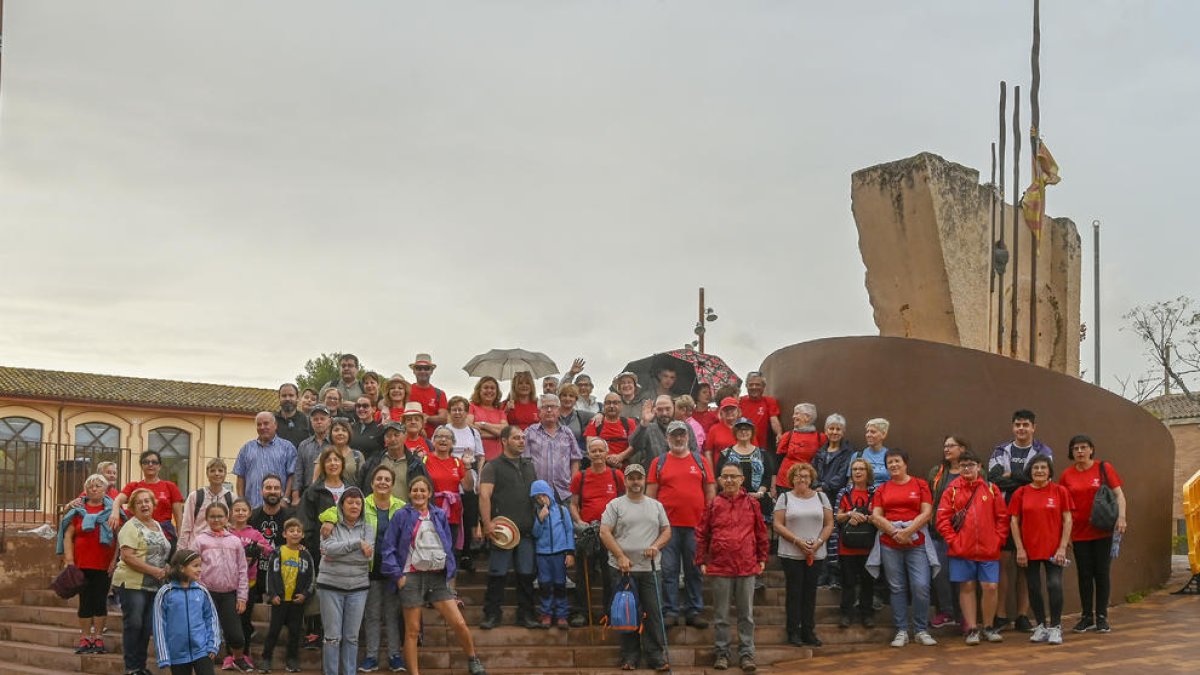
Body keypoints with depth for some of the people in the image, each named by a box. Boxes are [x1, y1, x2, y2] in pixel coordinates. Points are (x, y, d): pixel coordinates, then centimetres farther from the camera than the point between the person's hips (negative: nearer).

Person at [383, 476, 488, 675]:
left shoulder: (440, 515, 12)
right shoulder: (401, 516, 1)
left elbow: (447, 546, 15)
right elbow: (389, 548, -1)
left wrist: (449, 573, 5)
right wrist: (397, 575, -8)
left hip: (438, 577, 2)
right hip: (412, 576, -2)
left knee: (459, 623, -3)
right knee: (412, 630, 2)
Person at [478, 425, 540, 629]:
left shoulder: (529, 466, 19)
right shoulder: (493, 466, 0)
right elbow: (484, 495, -10)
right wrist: (487, 523, -19)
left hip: (526, 530, 5)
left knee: (526, 574, 6)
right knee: (497, 574, -3)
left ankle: (525, 615, 14)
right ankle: (491, 615, 4)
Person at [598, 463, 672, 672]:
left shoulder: (656, 505, 13)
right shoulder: (615, 505, 2)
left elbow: (667, 530, 14)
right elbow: (605, 532, -5)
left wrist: (656, 545, -7)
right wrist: (621, 556, -13)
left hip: (650, 568, 2)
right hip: (624, 568, -2)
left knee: (654, 613, 0)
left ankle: (656, 657, 6)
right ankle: (629, 657, 11)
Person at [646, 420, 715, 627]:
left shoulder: (700, 461, 9)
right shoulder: (658, 462, 6)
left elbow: (710, 492, 10)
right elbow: (650, 494, 6)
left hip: (695, 524, 1)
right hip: (668, 525, -1)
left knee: (694, 570, 6)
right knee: (668, 570, 1)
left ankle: (693, 612, 14)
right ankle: (670, 612, 7)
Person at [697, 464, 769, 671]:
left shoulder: (752, 504, 3)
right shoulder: (713, 504, 1)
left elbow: (761, 533, 9)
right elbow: (701, 535, 3)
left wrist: (762, 559, 7)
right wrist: (701, 561, -1)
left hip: (747, 567, 1)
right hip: (719, 568, -1)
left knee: (746, 615, 7)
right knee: (721, 616, 7)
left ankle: (747, 654, 13)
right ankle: (721, 653, 16)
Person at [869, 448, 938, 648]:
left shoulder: (920, 485, 6)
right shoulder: (882, 489, 11)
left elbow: (927, 513, -3)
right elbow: (876, 516, 3)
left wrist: (907, 531, -13)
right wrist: (894, 531, -12)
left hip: (916, 543, -2)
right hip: (889, 545, 2)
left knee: (921, 586, -9)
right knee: (897, 588, 4)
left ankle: (921, 630, 4)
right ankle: (901, 631, 10)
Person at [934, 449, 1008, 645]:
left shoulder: (991, 489, 5)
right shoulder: (951, 490, 2)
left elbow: (1002, 517, 6)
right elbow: (942, 518, -1)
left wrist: (998, 540, -2)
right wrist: (953, 540, -7)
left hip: (989, 549, 0)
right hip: (962, 550, 0)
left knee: (990, 587, -1)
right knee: (966, 587, 4)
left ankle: (988, 627, 16)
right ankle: (971, 629, 12)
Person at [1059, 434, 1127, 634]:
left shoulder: (1104, 468, -1)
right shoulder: (1067, 475, 3)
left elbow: (1119, 494, -2)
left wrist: (1121, 516, -17)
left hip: (1103, 532, -2)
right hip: (1079, 533, 2)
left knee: (1102, 573, 2)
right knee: (1084, 575, 6)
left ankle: (1102, 617, 10)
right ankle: (1087, 617, 14)